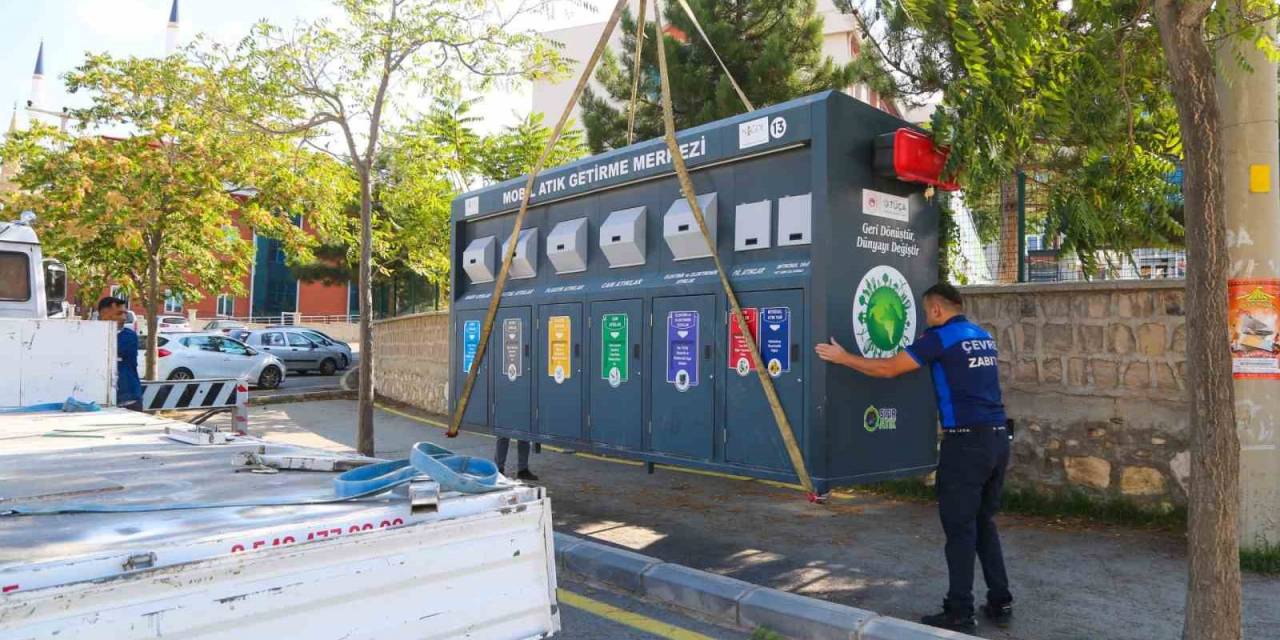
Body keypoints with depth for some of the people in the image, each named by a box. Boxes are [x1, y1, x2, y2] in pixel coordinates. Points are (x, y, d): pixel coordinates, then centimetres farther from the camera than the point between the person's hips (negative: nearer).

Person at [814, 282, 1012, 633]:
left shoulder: (939, 337, -7)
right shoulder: (983, 337, 14)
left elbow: (888, 369, -7)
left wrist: (842, 357, 3)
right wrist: (926, 345, 45)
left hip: (967, 440, -8)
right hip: (998, 437, 8)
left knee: (959, 526, 0)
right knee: (983, 521, 18)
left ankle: (960, 613, 6)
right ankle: (1000, 603, 21)